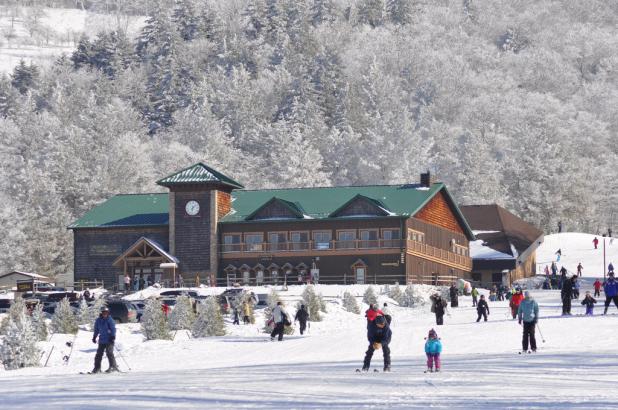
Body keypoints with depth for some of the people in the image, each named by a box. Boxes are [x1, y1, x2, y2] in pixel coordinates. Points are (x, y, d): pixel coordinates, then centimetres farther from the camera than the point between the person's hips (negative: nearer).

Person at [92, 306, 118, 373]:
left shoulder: (110, 320, -6)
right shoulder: (98, 320, 9)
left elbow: (113, 329, -9)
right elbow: (96, 330, 21)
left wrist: (113, 337, -18)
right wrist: (94, 337, 21)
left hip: (109, 340, -6)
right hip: (101, 340, 6)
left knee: (109, 353, -15)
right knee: (99, 354, 6)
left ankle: (113, 367, -9)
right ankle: (97, 368, 14)